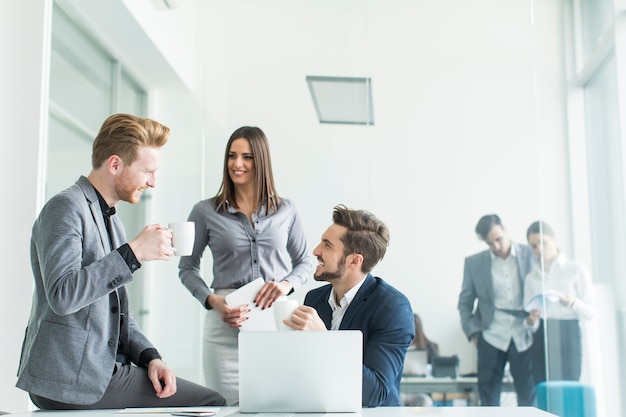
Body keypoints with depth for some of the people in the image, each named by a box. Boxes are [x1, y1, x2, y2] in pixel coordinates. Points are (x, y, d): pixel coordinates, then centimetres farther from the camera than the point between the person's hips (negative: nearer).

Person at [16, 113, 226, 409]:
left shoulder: (112, 223, 19)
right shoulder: (65, 208, -10)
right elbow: (62, 296, -25)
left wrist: (149, 357, 6)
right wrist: (133, 252, -24)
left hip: (107, 370, 9)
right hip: (70, 379, -9)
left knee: (212, 401, -1)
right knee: (210, 402, -12)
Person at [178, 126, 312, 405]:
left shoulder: (286, 210, 7)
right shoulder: (205, 212, 3)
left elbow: (304, 261, 15)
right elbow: (187, 268, 9)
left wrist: (287, 283, -6)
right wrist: (213, 302, -7)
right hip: (226, 328, -1)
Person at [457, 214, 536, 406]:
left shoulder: (531, 255, 0)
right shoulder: (474, 262, 4)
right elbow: (465, 302, 10)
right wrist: (473, 333, 1)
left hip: (524, 336, 0)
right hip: (492, 338, 1)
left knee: (529, 397, 2)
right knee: (488, 400, 3)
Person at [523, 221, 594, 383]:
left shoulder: (576, 270, 4)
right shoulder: (531, 278, 13)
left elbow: (590, 312, 1)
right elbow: (528, 313, 10)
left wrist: (573, 302, -18)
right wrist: (531, 321, -13)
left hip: (568, 335, -3)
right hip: (541, 338, 3)